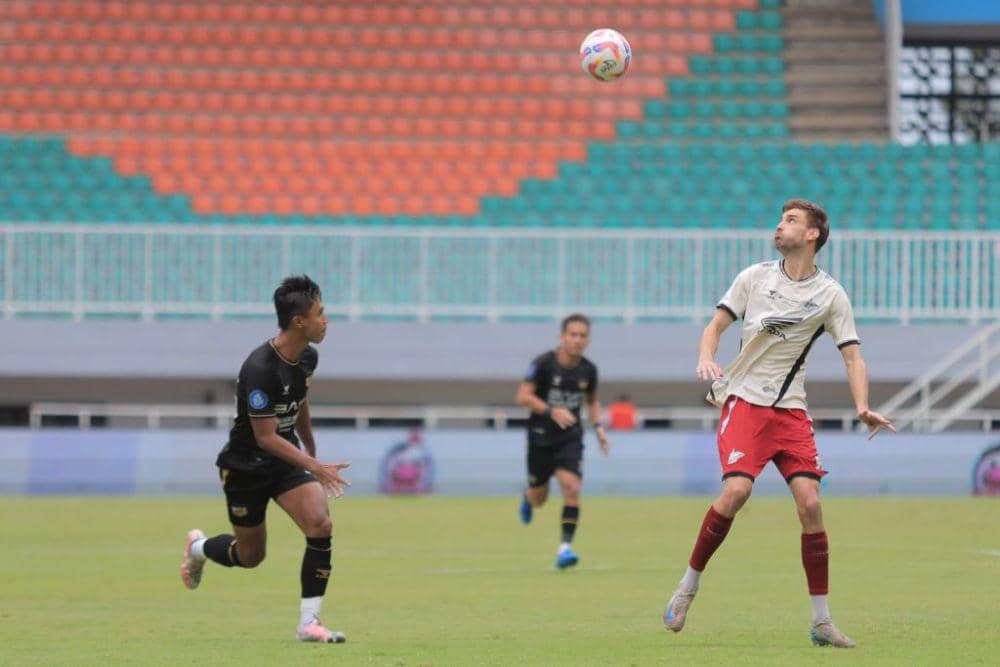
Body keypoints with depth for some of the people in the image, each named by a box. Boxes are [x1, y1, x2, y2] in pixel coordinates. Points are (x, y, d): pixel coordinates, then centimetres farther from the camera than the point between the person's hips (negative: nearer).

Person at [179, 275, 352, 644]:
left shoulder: (307, 358, -4)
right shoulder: (260, 368, -29)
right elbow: (266, 437, -28)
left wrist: (312, 451, 29)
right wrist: (315, 467, -35)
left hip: (287, 460, 6)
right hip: (246, 465, -6)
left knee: (320, 525, -17)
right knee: (250, 556, 8)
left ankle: (308, 622, -9)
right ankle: (198, 547, 43)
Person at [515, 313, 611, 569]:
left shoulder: (588, 370, -1)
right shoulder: (543, 363, -13)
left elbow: (592, 400, 18)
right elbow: (523, 396, -17)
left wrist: (598, 426, 3)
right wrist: (552, 411, -29)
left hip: (571, 437, 2)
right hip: (541, 436, -2)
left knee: (571, 488, -20)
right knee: (539, 498, 10)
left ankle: (565, 547, -17)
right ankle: (527, 497, 49)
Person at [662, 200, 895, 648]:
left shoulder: (831, 295, 3)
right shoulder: (754, 278, 5)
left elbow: (853, 357, 2)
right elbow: (715, 326, 8)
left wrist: (862, 407, -16)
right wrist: (706, 357, -15)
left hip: (791, 409, 1)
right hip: (743, 400, -1)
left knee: (810, 502, -11)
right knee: (736, 491, -22)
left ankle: (821, 622, -3)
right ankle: (688, 587, -4)